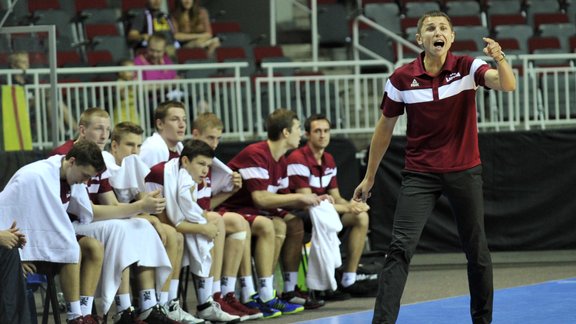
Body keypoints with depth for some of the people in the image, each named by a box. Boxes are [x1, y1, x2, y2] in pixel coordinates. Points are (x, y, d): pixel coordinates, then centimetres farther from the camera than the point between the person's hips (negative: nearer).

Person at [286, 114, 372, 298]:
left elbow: (335, 197, 12)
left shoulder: (329, 160, 10)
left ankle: (349, 279, -6)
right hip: (297, 215, -9)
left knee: (361, 217, -6)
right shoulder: (298, 159, -17)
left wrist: (351, 204, -13)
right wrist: (347, 208, -23)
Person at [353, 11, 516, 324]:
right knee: (400, 247, -14)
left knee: (476, 251, 8)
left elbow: (508, 86, -24)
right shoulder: (401, 79, -5)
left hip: (464, 171, 0)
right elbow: (385, 127, 7)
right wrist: (369, 177, 12)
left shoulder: (467, 68, -7)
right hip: (419, 174, 0)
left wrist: (500, 59, -46)